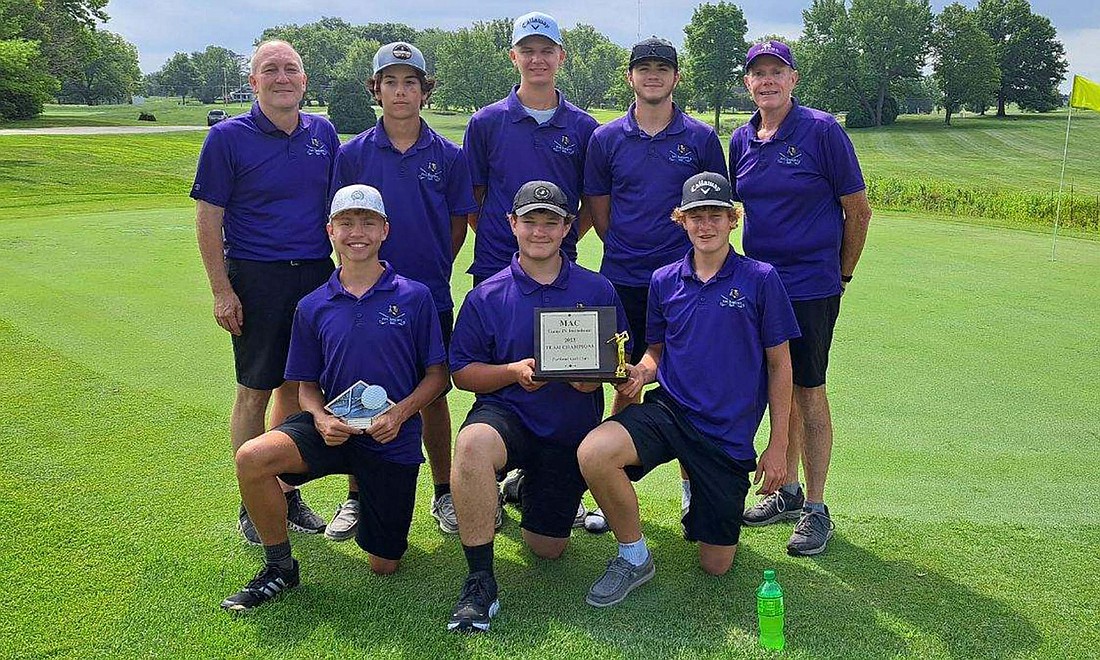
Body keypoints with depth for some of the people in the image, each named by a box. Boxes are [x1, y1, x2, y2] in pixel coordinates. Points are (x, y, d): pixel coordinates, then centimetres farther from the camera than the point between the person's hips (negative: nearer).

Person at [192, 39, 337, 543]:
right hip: (257, 278, -4)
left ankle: (288, 493, 24)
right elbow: (208, 219, -5)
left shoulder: (323, 134, 8)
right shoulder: (228, 137, -4)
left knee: (297, 387, 11)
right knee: (254, 391, 3)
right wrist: (222, 291, -10)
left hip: (316, 275, 4)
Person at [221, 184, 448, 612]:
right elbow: (307, 385, 8)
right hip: (334, 428, 2)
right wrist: (320, 418, -14)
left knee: (383, 566, 7)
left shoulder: (414, 297, -5)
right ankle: (279, 567, -4)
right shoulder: (313, 307, 2)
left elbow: (437, 375, -2)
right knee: (251, 458, -29)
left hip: (394, 439, -1)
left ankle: (372, 492, 40)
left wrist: (400, 412, -19)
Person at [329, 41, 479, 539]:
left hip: (430, 297, 0)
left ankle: (443, 494, 24)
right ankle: (356, 498, 23)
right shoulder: (352, 154, 1)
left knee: (433, 396, 10)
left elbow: (458, 224, 7)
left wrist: (431, 270, 2)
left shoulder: (448, 156, 2)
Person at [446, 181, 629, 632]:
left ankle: (529, 489, 44)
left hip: (571, 430, 2)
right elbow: (461, 373, 0)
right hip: (506, 413, -2)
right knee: (472, 444, -39)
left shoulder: (597, 290, 2)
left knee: (548, 549, 8)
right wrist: (514, 371, -18)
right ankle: (480, 582, -26)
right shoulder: (486, 296, 0)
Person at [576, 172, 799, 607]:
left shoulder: (760, 280, -4)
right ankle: (634, 558, -7)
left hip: (730, 432, -1)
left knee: (716, 565, 3)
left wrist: (778, 446, -3)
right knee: (593, 453, -31)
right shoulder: (664, 281, 5)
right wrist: (641, 371, -8)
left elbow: (779, 365, 0)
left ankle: (702, 500, 38)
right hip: (669, 409, 2)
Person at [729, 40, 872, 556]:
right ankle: (788, 492, 28)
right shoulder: (741, 140, 8)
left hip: (811, 287, -5)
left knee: (808, 392, 0)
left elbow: (858, 210, -4)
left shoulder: (822, 130, -8)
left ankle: (816, 509, 12)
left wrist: (842, 274, 1)